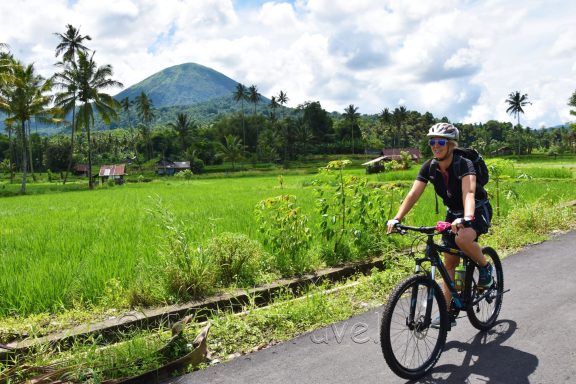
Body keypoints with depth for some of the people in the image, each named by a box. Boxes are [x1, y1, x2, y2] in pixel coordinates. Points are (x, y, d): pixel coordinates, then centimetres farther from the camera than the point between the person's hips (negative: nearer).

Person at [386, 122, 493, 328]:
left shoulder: (464, 164, -26)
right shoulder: (429, 167, -12)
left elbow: (468, 193, -42)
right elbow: (413, 194, -19)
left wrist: (467, 219, -60)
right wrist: (397, 218, -32)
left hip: (478, 211, -5)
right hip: (453, 213, 6)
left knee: (463, 238, -38)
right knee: (449, 263, 6)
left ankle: (485, 266, -5)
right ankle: (448, 313, 16)